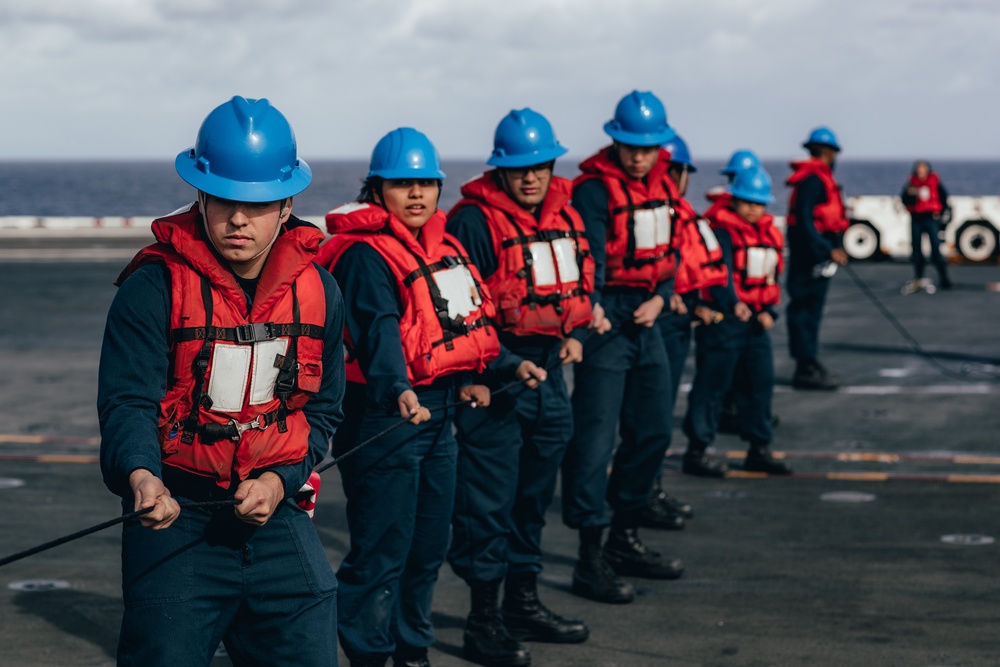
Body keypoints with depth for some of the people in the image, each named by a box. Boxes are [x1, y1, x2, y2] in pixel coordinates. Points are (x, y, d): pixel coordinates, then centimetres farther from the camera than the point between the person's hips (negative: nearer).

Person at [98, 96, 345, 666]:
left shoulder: (318, 289, 4)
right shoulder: (154, 287, -10)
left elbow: (321, 410, 9)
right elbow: (129, 400, -18)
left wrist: (279, 481, -8)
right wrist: (140, 476, -38)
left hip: (278, 514, 4)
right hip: (176, 517, -4)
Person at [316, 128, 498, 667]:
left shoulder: (443, 248, 13)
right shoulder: (366, 255, -15)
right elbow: (378, 329, -30)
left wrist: (465, 379, 18)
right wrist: (398, 393, -43)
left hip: (437, 409, 9)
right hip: (387, 408, -9)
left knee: (429, 543, 17)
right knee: (383, 548, -6)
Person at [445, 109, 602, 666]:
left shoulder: (565, 216, 10)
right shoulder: (474, 222, -14)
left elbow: (583, 284, 21)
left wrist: (576, 335, 3)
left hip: (547, 374, 8)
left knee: (535, 494, 17)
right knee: (489, 499, -4)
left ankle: (524, 603, 31)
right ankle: (484, 621, 4)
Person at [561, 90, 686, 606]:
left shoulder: (661, 186, 11)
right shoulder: (595, 188, -13)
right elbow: (590, 256, -23)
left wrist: (661, 298, -1)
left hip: (646, 320, 8)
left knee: (654, 431, 14)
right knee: (595, 438, -9)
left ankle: (624, 540, 28)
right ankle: (590, 559, -5)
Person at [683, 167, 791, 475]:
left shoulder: (771, 234, 12)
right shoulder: (722, 231, -11)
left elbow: (773, 277, 16)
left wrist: (768, 311, 0)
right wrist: (734, 302, -42)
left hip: (755, 320, 7)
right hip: (723, 318, -7)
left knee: (760, 382, 9)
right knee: (712, 383, -3)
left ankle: (759, 449, 19)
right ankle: (697, 447, 6)